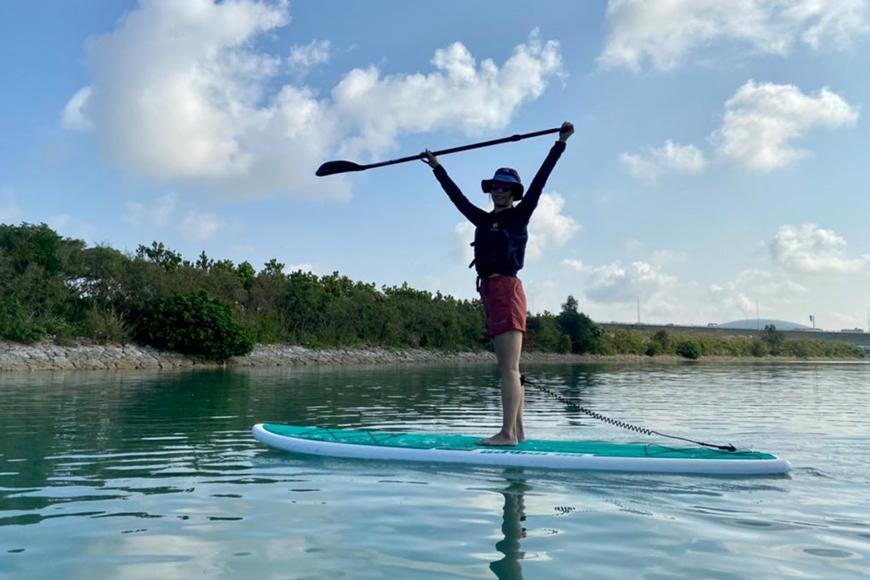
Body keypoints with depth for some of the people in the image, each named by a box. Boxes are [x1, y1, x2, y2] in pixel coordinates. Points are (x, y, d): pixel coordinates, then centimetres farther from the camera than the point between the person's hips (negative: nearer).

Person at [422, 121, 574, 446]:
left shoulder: (519, 216, 3)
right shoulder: (484, 220, 21)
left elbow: (539, 182, -3)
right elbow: (457, 196, 31)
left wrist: (561, 144, -7)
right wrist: (437, 168, 38)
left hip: (506, 289, -8)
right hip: (491, 292, 8)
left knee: (509, 368, -11)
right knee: (509, 368, 8)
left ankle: (508, 433, -11)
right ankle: (517, 432, 12)